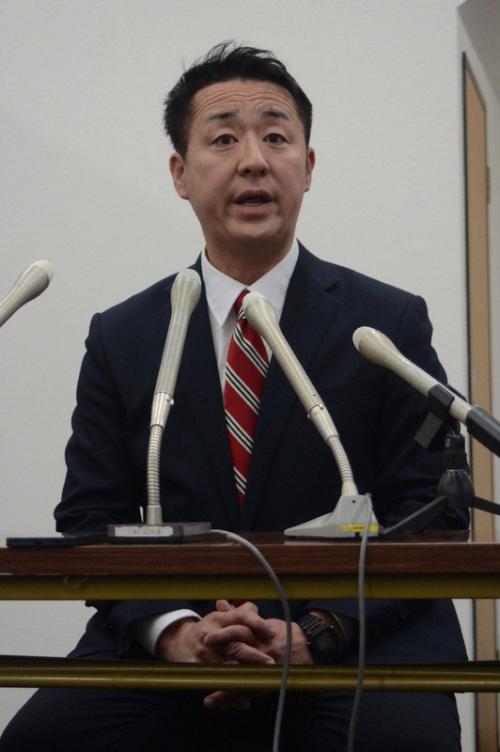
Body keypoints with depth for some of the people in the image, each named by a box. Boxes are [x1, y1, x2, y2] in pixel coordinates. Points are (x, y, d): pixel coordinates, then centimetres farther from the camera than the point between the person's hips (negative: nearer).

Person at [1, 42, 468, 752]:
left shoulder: (392, 325, 4)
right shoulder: (121, 339, 10)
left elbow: (433, 519, -1)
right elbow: (89, 520, 6)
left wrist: (314, 633, -17)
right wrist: (172, 630, -15)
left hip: (358, 635, -2)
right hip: (172, 645, 2)